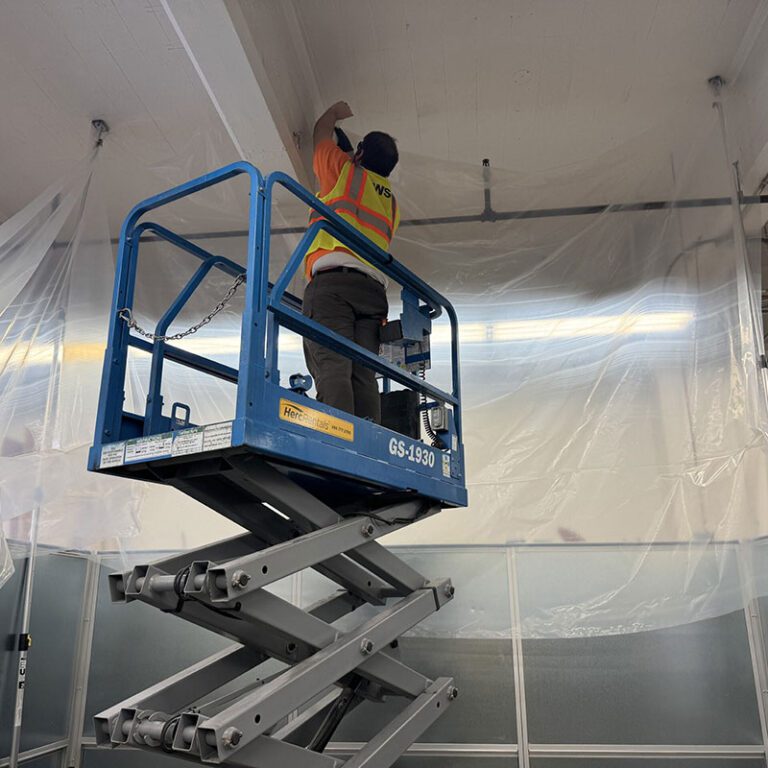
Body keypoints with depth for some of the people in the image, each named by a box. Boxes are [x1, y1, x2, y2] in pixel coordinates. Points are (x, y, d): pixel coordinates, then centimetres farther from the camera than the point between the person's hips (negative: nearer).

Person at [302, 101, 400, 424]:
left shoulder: (345, 171, 16)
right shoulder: (391, 202, 30)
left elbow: (321, 134, 35)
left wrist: (335, 111, 57)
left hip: (332, 279, -5)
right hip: (374, 288, 6)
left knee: (332, 369, -19)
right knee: (364, 377, -4)